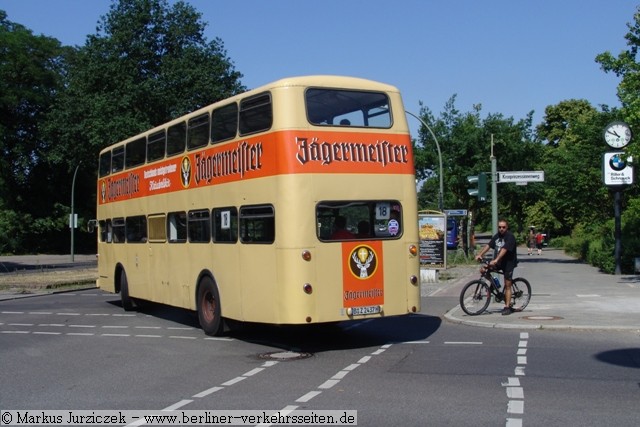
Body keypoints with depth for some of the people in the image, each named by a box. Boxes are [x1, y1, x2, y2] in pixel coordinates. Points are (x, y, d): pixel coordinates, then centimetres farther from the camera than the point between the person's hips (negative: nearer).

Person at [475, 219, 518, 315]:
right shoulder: (497, 236, 6)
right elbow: (488, 245, 0)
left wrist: (496, 260, -39)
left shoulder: (510, 237, -17)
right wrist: (480, 255, -14)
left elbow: (504, 250, -29)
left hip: (508, 262, -7)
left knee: (507, 285, -4)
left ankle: (507, 307, 1)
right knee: (483, 269, -11)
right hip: (497, 262, 7)